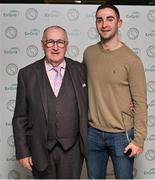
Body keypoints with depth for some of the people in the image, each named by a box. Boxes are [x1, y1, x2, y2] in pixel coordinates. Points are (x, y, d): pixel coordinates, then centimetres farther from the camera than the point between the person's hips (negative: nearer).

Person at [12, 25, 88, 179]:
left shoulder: (80, 70, 0)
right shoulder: (27, 74, -2)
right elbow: (20, 118, 0)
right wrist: (22, 152, -2)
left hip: (72, 149, 0)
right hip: (41, 150, 0)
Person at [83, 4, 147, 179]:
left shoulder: (131, 59, -11)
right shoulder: (88, 53, 2)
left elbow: (140, 103, -10)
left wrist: (139, 139, -12)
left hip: (121, 135, -4)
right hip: (93, 133, 4)